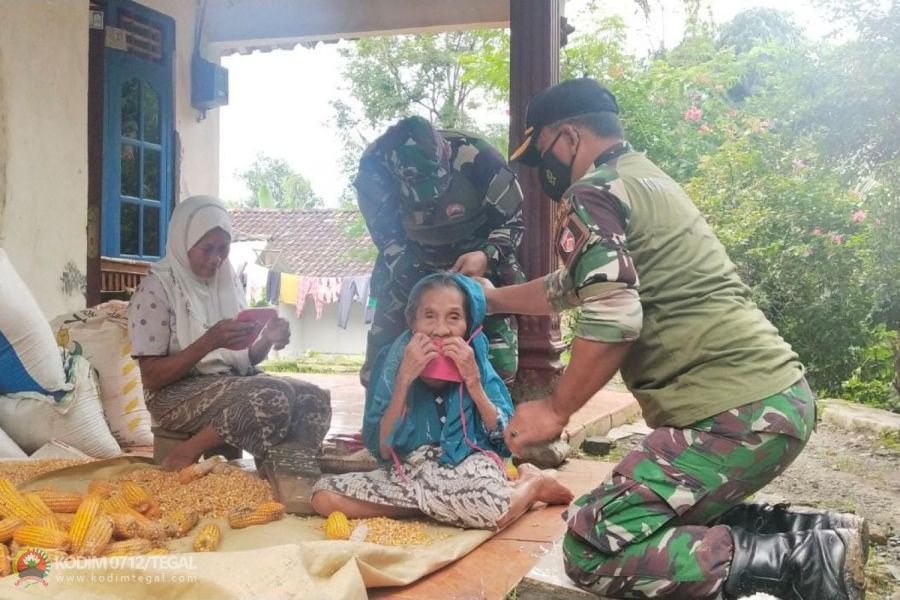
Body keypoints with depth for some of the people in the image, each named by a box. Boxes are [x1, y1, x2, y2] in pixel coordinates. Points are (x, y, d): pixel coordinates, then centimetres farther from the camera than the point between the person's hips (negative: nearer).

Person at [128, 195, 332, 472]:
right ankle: (188, 453, -16)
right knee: (274, 397, -32)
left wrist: (267, 340, -10)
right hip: (178, 393, -6)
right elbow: (151, 378, -13)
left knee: (314, 398, -19)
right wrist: (209, 341, -25)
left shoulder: (228, 282, 11)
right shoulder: (156, 290, -8)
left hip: (233, 381, 6)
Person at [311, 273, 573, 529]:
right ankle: (437, 507, -9)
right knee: (324, 496, -20)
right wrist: (404, 380, -21)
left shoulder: (476, 363, -4)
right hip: (410, 471, 3)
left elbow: (507, 438, -8)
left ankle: (534, 482, -2)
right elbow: (383, 450, -11)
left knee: (492, 510, -38)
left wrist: (473, 381, -19)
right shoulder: (391, 361, -5)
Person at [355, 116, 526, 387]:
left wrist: (487, 256, -34)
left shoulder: (478, 157, -29)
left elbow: (512, 221, -15)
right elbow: (385, 235, -12)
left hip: (478, 260, -1)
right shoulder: (374, 167, -24)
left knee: (497, 362, -12)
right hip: (411, 268, 2)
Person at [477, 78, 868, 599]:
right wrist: (493, 298, 45)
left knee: (593, 548, -6)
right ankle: (816, 535, 10)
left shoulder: (591, 194, -7)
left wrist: (555, 411, -8)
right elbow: (576, 284, 35)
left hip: (735, 413, -10)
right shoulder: (646, 177, 22)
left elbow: (613, 319, -22)